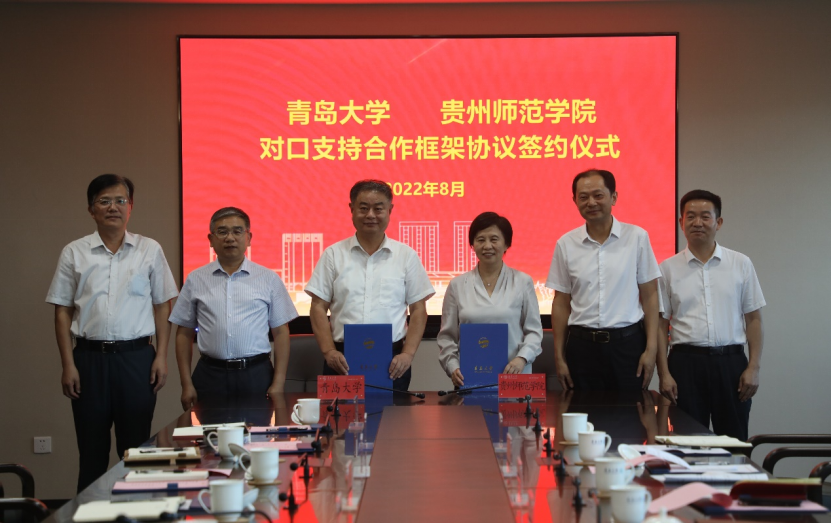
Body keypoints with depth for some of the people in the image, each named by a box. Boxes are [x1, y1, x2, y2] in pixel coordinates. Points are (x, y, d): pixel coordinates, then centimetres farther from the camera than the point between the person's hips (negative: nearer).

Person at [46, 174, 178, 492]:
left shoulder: (150, 250, 5)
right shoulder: (74, 253, 5)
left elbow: (162, 306, 8)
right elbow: (63, 311, 5)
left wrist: (161, 356, 0)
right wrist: (68, 365, -2)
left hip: (136, 356, 0)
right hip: (90, 357, 0)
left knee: (136, 448, 4)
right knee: (92, 450, 7)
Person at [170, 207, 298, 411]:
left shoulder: (269, 279, 6)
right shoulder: (196, 280, 8)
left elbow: (281, 332, 5)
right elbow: (184, 333, 9)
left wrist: (278, 383, -2)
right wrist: (186, 384, 2)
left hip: (256, 374, 0)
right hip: (211, 375, 1)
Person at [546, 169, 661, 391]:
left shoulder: (637, 237, -1)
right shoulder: (566, 244, 3)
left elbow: (649, 295, 2)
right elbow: (561, 302, 7)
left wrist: (651, 349, -4)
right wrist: (559, 357, 5)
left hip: (628, 342, -1)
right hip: (582, 345, 1)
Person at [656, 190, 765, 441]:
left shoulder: (741, 264, 6)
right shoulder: (668, 269, 5)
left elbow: (753, 318, 7)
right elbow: (661, 324, 5)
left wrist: (754, 367, -1)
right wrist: (664, 373, -2)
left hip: (730, 362, 1)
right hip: (686, 362, 0)